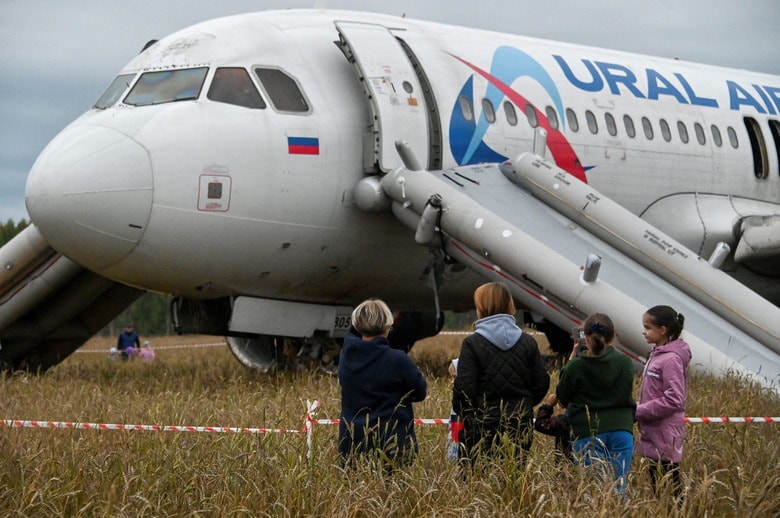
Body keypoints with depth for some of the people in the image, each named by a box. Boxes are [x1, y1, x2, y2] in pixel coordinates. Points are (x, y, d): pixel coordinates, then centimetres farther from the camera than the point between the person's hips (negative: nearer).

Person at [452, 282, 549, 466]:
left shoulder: (472, 343, -9)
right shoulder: (528, 342, 5)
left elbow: (464, 388, -12)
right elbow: (541, 383, 7)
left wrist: (460, 410, 7)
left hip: (482, 424, -4)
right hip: (521, 426, 4)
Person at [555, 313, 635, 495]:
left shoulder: (576, 367, -9)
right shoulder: (625, 363, 0)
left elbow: (562, 396, 7)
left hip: (588, 434, -3)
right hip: (621, 431, 3)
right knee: (620, 487, 5)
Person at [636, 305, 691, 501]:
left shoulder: (671, 359, -16)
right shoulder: (657, 354, 12)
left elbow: (673, 401, -21)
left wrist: (639, 411, -16)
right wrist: (639, 411, 7)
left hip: (665, 436, -9)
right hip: (655, 434, 9)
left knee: (669, 483, -5)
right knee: (656, 481, 12)